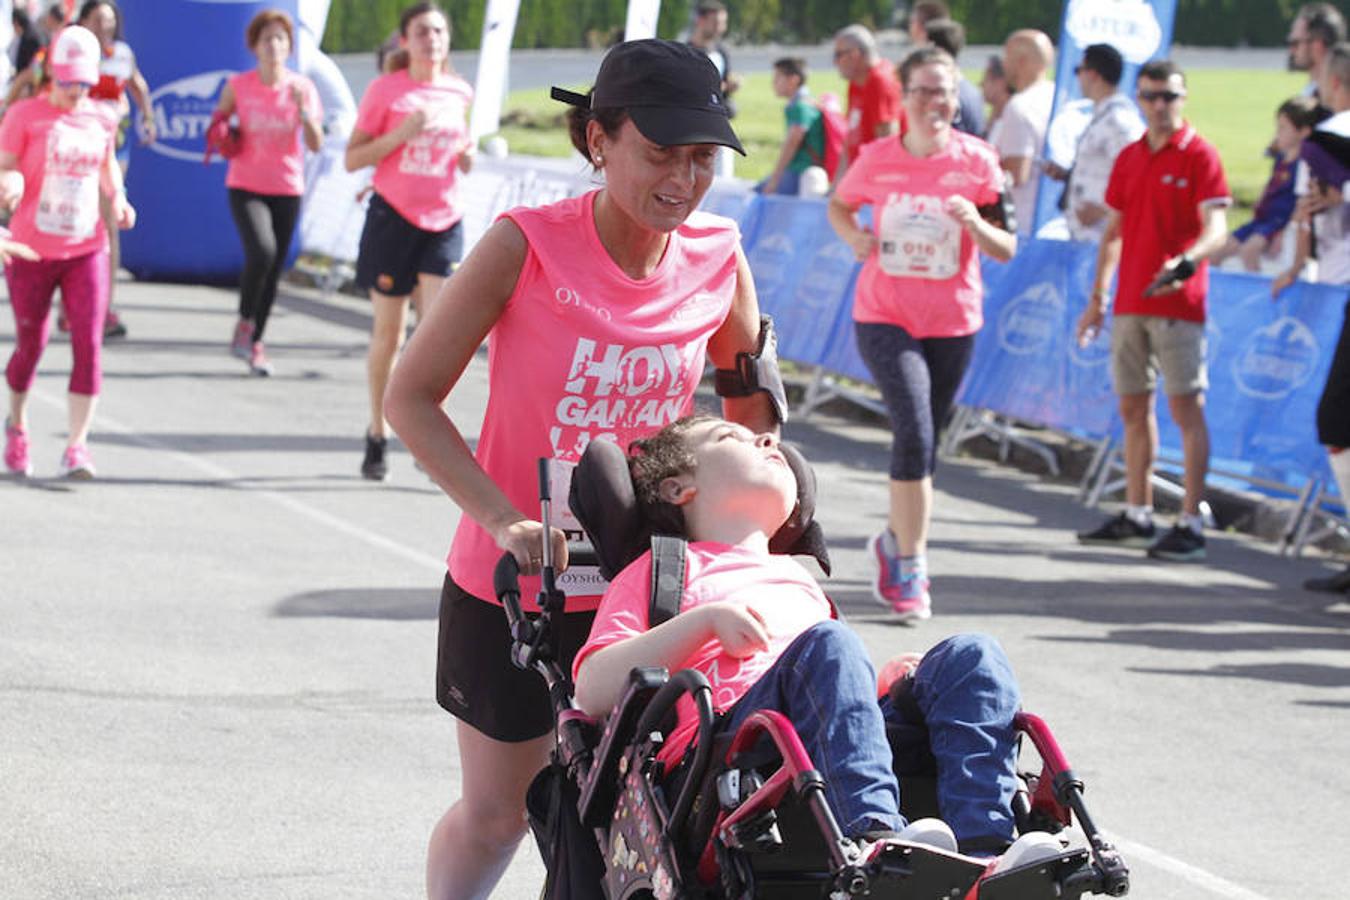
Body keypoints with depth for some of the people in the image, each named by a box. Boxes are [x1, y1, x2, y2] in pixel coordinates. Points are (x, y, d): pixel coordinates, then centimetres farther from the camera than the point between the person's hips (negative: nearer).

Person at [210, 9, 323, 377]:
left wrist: (304, 110, -24)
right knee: (261, 251, -26)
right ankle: (244, 322, -4)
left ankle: (254, 344, 23)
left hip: (287, 190, 2)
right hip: (245, 187, -2)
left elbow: (316, 145, -9)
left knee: (274, 271, 7)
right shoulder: (238, 85, -4)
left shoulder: (303, 88, -3)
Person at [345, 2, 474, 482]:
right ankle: (377, 433, 23)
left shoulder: (459, 92, 6)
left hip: (444, 222, 2)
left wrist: (466, 158, 1)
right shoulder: (385, 90, -5)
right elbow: (352, 159, -4)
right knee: (388, 334, 6)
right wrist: (400, 135, -18)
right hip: (393, 217, -2)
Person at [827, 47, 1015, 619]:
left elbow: (1006, 249, -4)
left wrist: (975, 223, -25)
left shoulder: (977, 161, -5)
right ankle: (910, 569, -11)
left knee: (923, 443, 13)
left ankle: (896, 541, 39)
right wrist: (854, 235, -6)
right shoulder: (877, 159, -3)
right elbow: (839, 206, 16)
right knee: (914, 431, -19)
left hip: (952, 324, 2)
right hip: (884, 318, -2)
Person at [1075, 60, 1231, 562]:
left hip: (1178, 303, -7)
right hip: (1130, 303, 7)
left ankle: (1191, 525, -6)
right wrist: (1098, 298, 17)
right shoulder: (1129, 158, 13)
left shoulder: (1199, 156, -6)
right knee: (1133, 408, 12)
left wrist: (1186, 261, -35)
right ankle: (1137, 516, 21)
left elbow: (1216, 228, -16)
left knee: (1186, 408, -7)